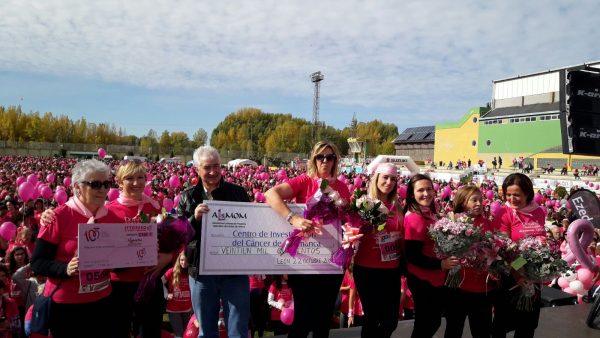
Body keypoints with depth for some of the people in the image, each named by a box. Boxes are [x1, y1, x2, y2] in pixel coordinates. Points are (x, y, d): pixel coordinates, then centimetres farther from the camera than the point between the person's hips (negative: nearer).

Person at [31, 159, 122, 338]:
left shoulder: (112, 218, 1)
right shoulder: (58, 217, -13)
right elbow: (37, 263, -12)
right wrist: (66, 269, -28)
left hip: (101, 301, 5)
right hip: (65, 304, -4)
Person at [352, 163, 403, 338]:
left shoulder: (397, 207, 6)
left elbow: (402, 236, 15)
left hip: (392, 270, 5)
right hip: (368, 270, -5)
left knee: (391, 320, 12)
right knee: (372, 318, 7)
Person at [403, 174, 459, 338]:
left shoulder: (430, 213, 6)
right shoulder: (414, 218, -21)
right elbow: (412, 256, -23)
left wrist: (449, 255, 3)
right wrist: (440, 264, -27)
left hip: (436, 278, 9)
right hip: (422, 279, -9)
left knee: (433, 322, 20)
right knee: (425, 324, 7)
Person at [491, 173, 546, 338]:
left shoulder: (539, 212, 2)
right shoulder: (505, 213, -14)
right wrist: (515, 273, -25)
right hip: (511, 276, -5)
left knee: (529, 323, 19)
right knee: (503, 321, 10)